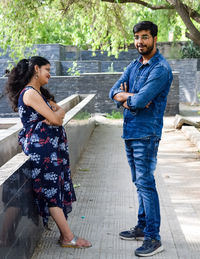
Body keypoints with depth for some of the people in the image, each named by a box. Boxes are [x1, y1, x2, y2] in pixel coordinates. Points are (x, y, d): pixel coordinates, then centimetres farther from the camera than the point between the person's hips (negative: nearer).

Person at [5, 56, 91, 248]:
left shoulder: (40, 92, 19)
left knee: (58, 188, 6)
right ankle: (69, 238, -3)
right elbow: (54, 118, -17)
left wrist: (56, 114, -8)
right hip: (41, 145, -10)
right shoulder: (30, 93, -13)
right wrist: (57, 113, 6)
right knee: (52, 190, -6)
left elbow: (60, 111, 15)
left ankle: (65, 235, 9)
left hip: (52, 146, 10)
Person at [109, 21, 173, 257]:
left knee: (145, 183, -8)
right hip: (129, 131, 8)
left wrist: (125, 96, -4)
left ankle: (153, 238, -2)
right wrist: (130, 97, -15)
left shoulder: (161, 69, -15)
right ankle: (142, 227, 27)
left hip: (146, 133, -8)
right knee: (139, 182, 15)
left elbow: (140, 100, -24)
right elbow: (114, 92, 5)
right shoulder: (134, 65, 13)